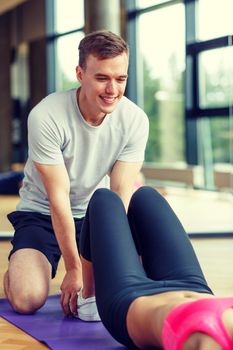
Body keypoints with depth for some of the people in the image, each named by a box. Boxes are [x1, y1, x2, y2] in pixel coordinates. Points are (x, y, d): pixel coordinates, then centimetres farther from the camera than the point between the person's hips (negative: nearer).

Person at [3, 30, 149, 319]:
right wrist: (74, 269, -23)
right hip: (42, 213, -3)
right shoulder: (45, 117, -26)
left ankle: (89, 293, 14)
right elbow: (58, 198, -24)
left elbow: (121, 195, -17)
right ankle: (15, 271, 13)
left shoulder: (135, 120, -16)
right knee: (27, 299, -23)